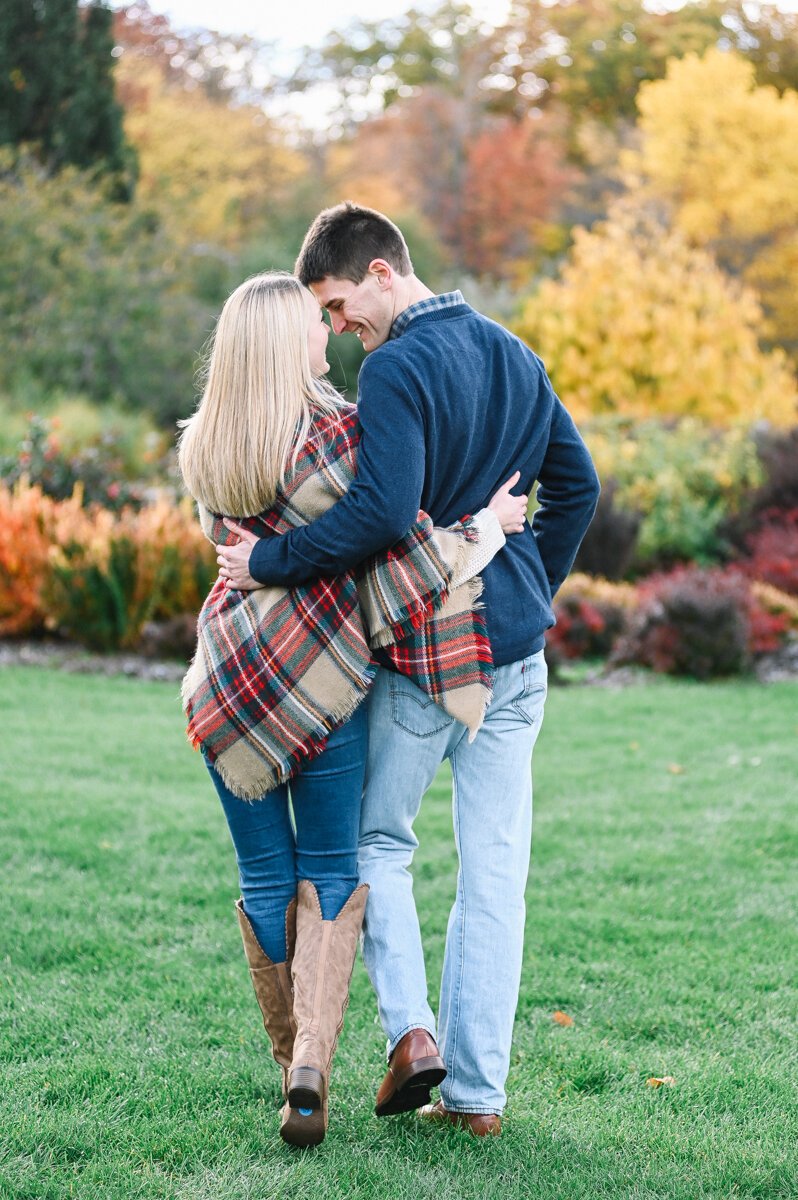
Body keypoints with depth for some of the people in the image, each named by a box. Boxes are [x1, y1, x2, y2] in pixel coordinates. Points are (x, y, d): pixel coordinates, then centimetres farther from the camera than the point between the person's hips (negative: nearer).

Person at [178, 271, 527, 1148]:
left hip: (226, 680, 4)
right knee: (331, 872, 8)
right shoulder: (338, 433, -13)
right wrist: (486, 520, 0)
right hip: (321, 677, -4)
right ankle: (313, 1062, -7)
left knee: (264, 876, 14)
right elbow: (402, 543, -14)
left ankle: (293, 1065, 22)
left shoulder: (204, 449, 4)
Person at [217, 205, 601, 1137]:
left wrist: (271, 561, -18)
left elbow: (383, 511, -27)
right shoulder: (513, 355, 11)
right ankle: (476, 1089, 9)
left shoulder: (398, 367, -15)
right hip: (515, 645, 7)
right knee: (493, 870, 6)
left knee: (376, 838, 13)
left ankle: (411, 1025, -2)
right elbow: (576, 483, 17)